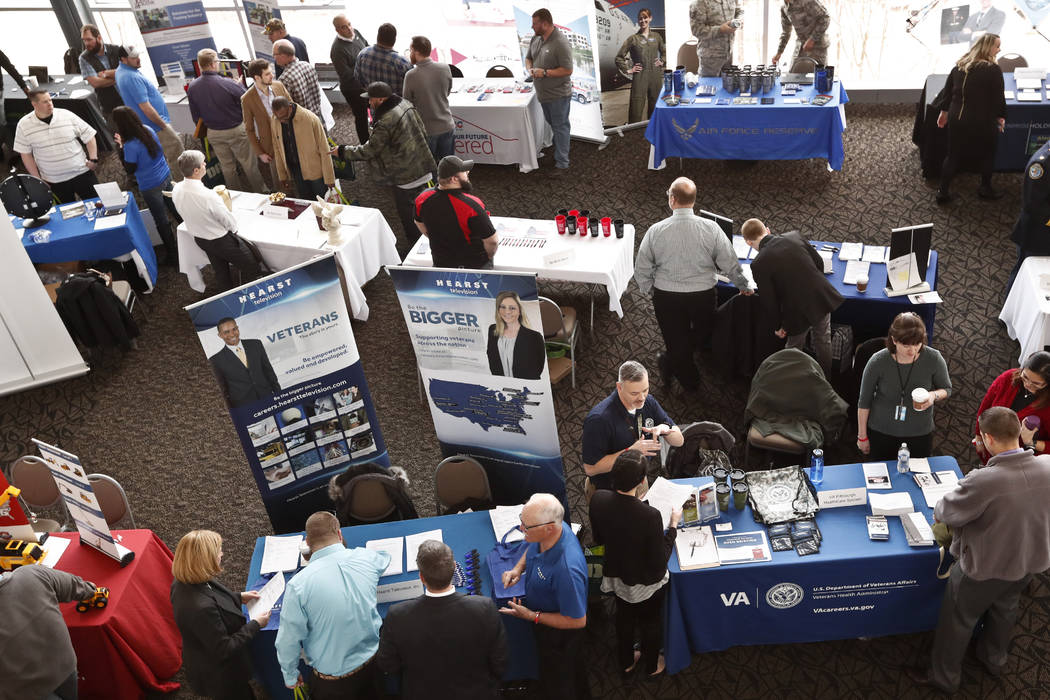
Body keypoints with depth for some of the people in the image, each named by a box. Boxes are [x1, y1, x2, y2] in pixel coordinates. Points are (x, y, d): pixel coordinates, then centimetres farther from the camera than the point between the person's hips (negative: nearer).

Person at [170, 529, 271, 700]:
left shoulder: (184, 583, -15)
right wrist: (255, 624, -21)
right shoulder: (201, 608, -42)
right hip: (221, 677, -8)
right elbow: (224, 649, -30)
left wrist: (239, 597, 2)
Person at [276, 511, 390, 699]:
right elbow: (385, 557, 14)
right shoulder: (365, 558, -13)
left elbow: (289, 640, -13)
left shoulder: (298, 584, -23)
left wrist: (290, 676, 5)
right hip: (374, 662, 3)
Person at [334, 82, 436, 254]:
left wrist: (343, 151, -4)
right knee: (416, 206, 23)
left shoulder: (384, 124, -26)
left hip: (405, 177, -9)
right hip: (422, 168, 9)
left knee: (407, 213, 7)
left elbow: (369, 151, -16)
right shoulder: (405, 104, 1)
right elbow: (423, 131, 12)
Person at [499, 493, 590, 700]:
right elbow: (532, 549, 6)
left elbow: (577, 621, -33)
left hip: (559, 634, -8)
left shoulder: (566, 570, -46)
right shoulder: (548, 531, -21)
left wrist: (532, 616, -27)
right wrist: (518, 568, -11)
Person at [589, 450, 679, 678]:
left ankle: (626, 661, 56)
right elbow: (660, 561, -24)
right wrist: (673, 525, -16)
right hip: (646, 582, -4)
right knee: (650, 622, 27)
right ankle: (651, 665, 53)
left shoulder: (598, 499, -25)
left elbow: (598, 538, -6)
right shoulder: (650, 516, -39)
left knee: (624, 617, 32)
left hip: (616, 576, 4)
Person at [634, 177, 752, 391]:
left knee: (677, 343, 19)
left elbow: (641, 269, -5)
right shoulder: (710, 229, -13)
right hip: (704, 296, 0)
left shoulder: (656, 231, -14)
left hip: (666, 297, 1)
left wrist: (648, 289, 16)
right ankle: (671, 362, 20)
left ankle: (689, 382, 31)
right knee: (703, 334, 28)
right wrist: (744, 287, 14)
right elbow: (730, 264, -5)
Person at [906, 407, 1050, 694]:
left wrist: (939, 512, 2)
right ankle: (994, 659, 58)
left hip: (986, 566, -6)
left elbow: (945, 512, -20)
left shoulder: (982, 482, -38)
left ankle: (943, 677, 39)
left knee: (958, 618, 19)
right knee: (1005, 607, 33)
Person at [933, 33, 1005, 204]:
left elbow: (947, 90, 9)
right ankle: (985, 188, 30)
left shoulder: (959, 66, 2)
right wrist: (1001, 116, 5)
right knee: (986, 154, 17)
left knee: (953, 155, 15)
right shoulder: (993, 70, -15)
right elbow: (998, 98, -9)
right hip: (981, 123, -5)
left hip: (956, 119, 5)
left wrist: (944, 111, 21)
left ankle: (943, 191, 15)